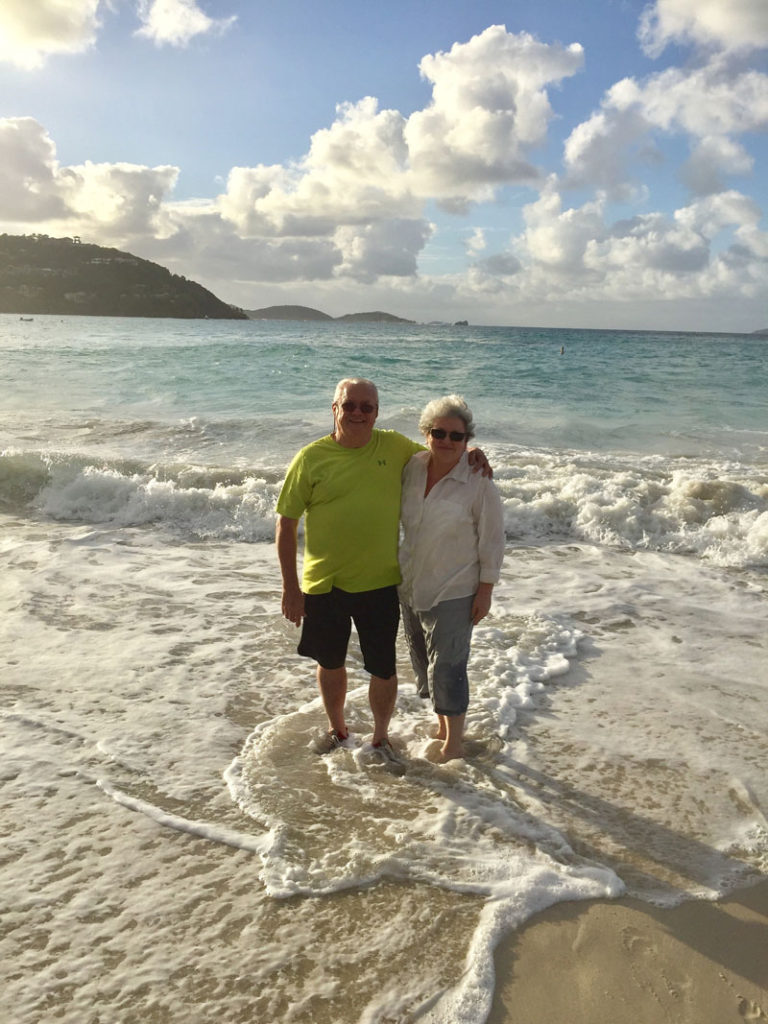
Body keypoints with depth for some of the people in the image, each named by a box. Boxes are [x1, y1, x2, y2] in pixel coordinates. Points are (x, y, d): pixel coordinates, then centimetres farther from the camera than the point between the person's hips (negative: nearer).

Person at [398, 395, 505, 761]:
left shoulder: (478, 482, -16)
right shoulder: (412, 467, -1)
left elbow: (492, 540, -11)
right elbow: (396, 515, 14)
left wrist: (485, 592, -11)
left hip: (453, 593, -6)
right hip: (411, 588, 6)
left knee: (446, 668, 1)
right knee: (423, 663, 18)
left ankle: (454, 745, 19)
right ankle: (443, 727, 38)